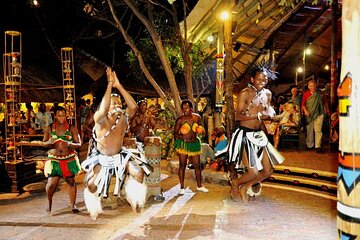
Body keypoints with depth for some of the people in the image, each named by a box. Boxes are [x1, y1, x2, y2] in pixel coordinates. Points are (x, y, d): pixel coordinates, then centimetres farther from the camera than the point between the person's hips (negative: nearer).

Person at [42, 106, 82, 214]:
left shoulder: (71, 128, -2)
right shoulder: (49, 128, 3)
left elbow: (79, 144, -3)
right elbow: (43, 142, 9)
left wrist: (69, 144, -23)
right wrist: (49, 142, -15)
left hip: (69, 159, 0)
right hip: (54, 159, 0)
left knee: (71, 181, 2)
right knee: (52, 183, -6)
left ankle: (73, 205, 18)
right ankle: (49, 202, 24)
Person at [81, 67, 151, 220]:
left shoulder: (124, 117, -14)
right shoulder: (100, 118, -22)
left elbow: (133, 106, -33)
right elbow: (104, 108, -46)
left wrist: (118, 85, -35)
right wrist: (110, 84, -44)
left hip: (120, 155, 2)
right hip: (100, 157, -2)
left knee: (139, 172, -11)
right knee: (90, 183, -11)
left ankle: (134, 199, 17)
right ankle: (94, 208, 23)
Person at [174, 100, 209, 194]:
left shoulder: (197, 117, 0)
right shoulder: (180, 120, -9)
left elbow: (201, 128, 14)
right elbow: (175, 133, -5)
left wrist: (201, 130, -8)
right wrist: (181, 136, -24)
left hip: (194, 143, 3)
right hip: (183, 144, -3)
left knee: (197, 165, 9)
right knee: (182, 165, 2)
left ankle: (199, 186, 24)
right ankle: (182, 187, 14)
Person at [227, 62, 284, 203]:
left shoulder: (267, 94, 10)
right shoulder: (245, 93, -10)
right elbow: (238, 116, -17)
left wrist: (269, 114, -2)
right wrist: (258, 115, -23)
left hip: (258, 135, 7)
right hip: (245, 135, -7)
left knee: (268, 171, 7)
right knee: (253, 172, -10)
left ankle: (245, 187, 28)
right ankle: (234, 185, 20)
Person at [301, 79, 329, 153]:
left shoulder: (320, 94, 3)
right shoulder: (306, 94, 3)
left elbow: (325, 102, 16)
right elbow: (303, 104, 5)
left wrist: (326, 109, 12)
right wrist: (305, 110, -9)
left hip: (319, 114, -1)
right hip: (309, 114, 1)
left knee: (318, 130, -7)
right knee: (309, 130, 8)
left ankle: (318, 146, -4)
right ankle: (310, 145, 20)